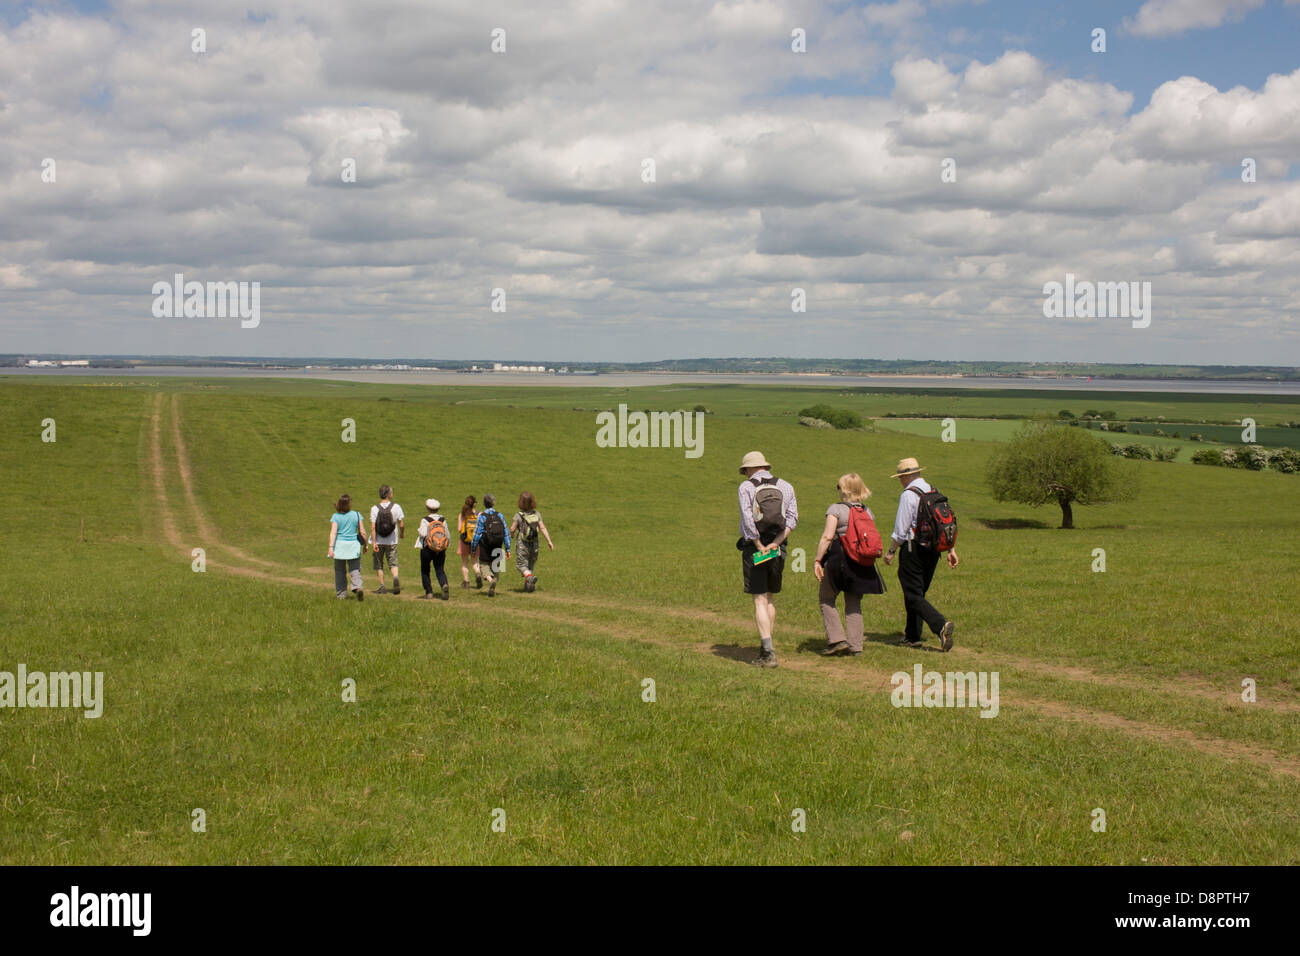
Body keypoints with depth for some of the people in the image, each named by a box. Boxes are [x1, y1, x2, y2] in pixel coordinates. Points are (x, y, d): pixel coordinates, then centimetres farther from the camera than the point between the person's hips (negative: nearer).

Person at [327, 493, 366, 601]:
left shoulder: (335, 517, -3)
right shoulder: (356, 515, 1)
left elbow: (333, 532, -12)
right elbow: (362, 532, 3)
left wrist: (331, 547, -15)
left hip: (340, 546, 0)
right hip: (353, 545, 0)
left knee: (340, 571, 12)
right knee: (355, 571, 1)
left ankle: (341, 594, 18)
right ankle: (358, 587, -24)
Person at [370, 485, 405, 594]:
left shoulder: (374, 508, -9)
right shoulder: (396, 507, -7)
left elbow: (373, 527, -13)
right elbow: (401, 524, -3)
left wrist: (373, 542, -11)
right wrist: (402, 534, 17)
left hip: (378, 541, 0)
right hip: (392, 541, 0)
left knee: (378, 564, 14)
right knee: (393, 563, 9)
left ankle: (382, 586, 13)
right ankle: (395, 578, -19)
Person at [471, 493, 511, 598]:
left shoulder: (482, 516, -8)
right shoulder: (499, 516, 1)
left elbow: (477, 534, -7)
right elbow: (506, 533, 2)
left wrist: (473, 548, 3)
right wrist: (507, 549, 7)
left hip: (485, 545, -3)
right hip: (498, 546, 3)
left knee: (484, 564, 7)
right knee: (495, 566, 15)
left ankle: (490, 579, -22)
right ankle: (493, 589, 8)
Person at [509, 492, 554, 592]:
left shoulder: (518, 515, -11)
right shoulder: (536, 514, -2)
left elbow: (512, 529, -9)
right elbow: (543, 528, -8)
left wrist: (512, 535, 14)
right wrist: (549, 541, -8)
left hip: (522, 544, -4)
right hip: (534, 543, 4)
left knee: (521, 565, 2)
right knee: (531, 565, 17)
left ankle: (530, 577, -26)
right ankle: (527, 586, 18)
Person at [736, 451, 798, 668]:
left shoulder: (746, 488, -4)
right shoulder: (785, 486, 8)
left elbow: (748, 520, -15)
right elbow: (792, 518, -1)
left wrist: (760, 547, -11)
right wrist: (775, 543, -8)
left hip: (754, 547, -4)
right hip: (778, 550, 4)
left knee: (760, 601, -4)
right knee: (770, 599, 16)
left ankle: (768, 653, -13)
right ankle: (765, 649, 20)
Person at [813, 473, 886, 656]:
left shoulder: (836, 509, -8)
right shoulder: (868, 512, 8)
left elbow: (827, 536, -17)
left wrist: (817, 560, -15)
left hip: (838, 560, -5)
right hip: (861, 564, 5)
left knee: (826, 599, 9)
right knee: (854, 605, 12)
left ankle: (837, 639, -1)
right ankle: (855, 646, 10)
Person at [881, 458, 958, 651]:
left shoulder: (908, 495, -12)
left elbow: (901, 530, -14)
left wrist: (890, 551, -4)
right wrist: (951, 550, 17)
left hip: (914, 549, -8)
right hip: (934, 549, 8)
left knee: (913, 596, -6)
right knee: (918, 593, 16)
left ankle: (942, 625, -24)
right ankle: (912, 637, 20)